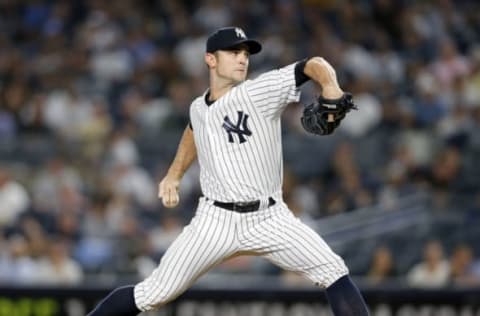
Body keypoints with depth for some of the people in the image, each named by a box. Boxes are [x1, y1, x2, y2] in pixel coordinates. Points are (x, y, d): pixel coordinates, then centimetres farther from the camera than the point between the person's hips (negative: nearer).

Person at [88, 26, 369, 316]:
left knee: (333, 271, -19)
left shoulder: (260, 91, -7)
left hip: (270, 219, -2)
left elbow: (313, 65, -17)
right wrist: (175, 174, 28)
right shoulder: (198, 109, 9)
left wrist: (330, 87, -37)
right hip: (217, 220, 2)